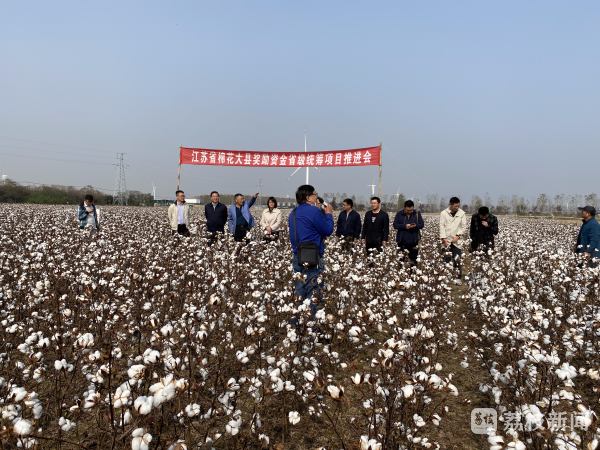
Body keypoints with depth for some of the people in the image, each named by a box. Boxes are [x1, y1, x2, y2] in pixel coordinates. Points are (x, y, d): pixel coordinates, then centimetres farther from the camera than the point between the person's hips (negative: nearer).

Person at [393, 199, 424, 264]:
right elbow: (395, 225, -3)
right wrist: (405, 226, -18)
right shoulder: (399, 214, 3)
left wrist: (416, 226, -19)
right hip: (402, 241, 0)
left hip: (414, 241, 0)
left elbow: (422, 224, 3)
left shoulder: (417, 214, 6)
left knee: (413, 260, 2)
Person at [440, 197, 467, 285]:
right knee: (446, 260, 1)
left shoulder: (462, 213, 4)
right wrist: (444, 238, -9)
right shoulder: (444, 213, 3)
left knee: (457, 260, -5)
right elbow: (442, 226, -1)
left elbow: (464, 227, 4)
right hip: (446, 241, 0)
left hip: (457, 241, 0)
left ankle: (458, 278, 2)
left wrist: (458, 236, -8)